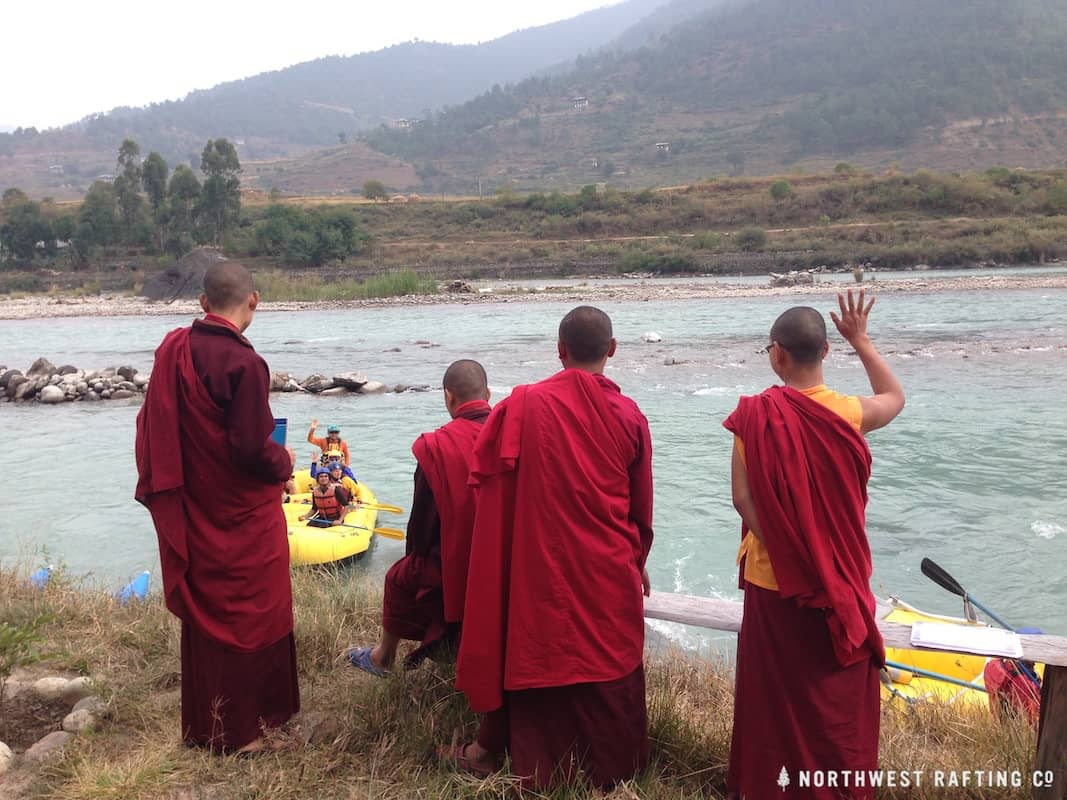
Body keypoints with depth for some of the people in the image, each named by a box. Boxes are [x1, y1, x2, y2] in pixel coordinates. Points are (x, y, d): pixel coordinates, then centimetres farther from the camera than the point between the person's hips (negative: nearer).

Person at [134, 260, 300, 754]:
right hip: (241, 518, -7)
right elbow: (252, 449, -23)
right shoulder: (242, 363, -22)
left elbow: (153, 428, 7)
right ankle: (236, 728, 22)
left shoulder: (172, 350, -1)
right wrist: (283, 462, -3)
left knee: (201, 608, 20)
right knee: (245, 612, 9)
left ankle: (200, 722, 35)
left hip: (190, 512, 7)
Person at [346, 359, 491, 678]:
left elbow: (423, 517, -9)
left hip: (455, 564, -3)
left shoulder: (436, 446, -17)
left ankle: (384, 656, 44)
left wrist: (415, 556, 10)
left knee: (400, 579, 25)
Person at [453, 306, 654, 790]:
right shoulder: (629, 415, -6)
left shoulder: (524, 405, -10)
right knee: (608, 666, 17)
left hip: (541, 570, -1)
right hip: (609, 574, 1)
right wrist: (637, 560, 19)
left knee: (538, 659, 15)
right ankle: (612, 770, 32)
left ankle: (540, 770, 30)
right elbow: (642, 506, 3)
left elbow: (491, 486, -2)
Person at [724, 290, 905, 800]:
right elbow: (895, 398, 14)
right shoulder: (849, 413, -9)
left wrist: (775, 542, -1)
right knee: (840, 690, 16)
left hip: (775, 577, -1)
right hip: (841, 578, 1)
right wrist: (861, 341, 17)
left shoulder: (755, 415, -14)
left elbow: (742, 499, -14)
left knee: (777, 689, 15)